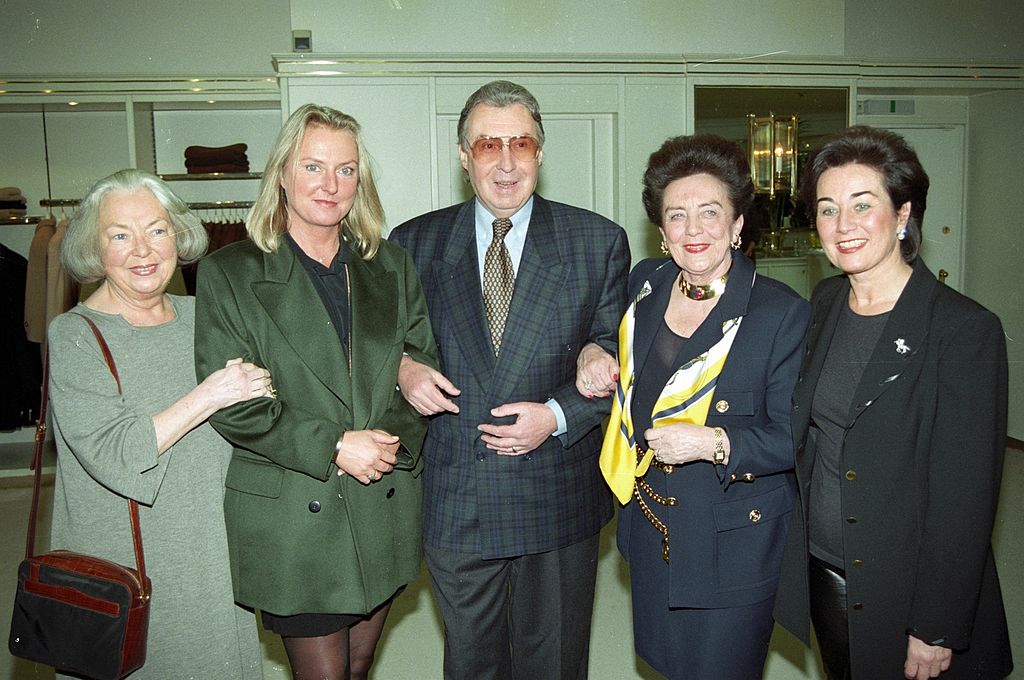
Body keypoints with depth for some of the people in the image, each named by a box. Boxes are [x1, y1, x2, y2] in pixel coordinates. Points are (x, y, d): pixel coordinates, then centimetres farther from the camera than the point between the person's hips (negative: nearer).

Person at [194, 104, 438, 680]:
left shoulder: (392, 266, 8)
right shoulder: (230, 273, -4)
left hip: (385, 508, 4)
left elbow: (427, 364, 7)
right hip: (292, 516, -3)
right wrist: (333, 447, -17)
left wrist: (397, 437, -12)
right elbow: (231, 405, -9)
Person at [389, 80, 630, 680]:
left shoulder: (599, 242, -2)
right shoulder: (416, 242, 1)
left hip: (558, 494, 0)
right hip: (454, 501, 1)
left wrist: (558, 415, -15)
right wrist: (402, 369, -12)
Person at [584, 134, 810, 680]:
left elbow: (795, 438, -14)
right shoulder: (645, 284, 0)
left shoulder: (783, 313, -17)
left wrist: (716, 443, -26)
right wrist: (594, 353, -1)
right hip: (649, 527, 5)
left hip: (731, 543, -5)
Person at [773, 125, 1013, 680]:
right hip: (820, 574, 5)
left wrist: (936, 631, -15)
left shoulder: (966, 329, -18)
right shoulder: (826, 302, 1)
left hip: (903, 596, -5)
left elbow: (964, 499, -17)